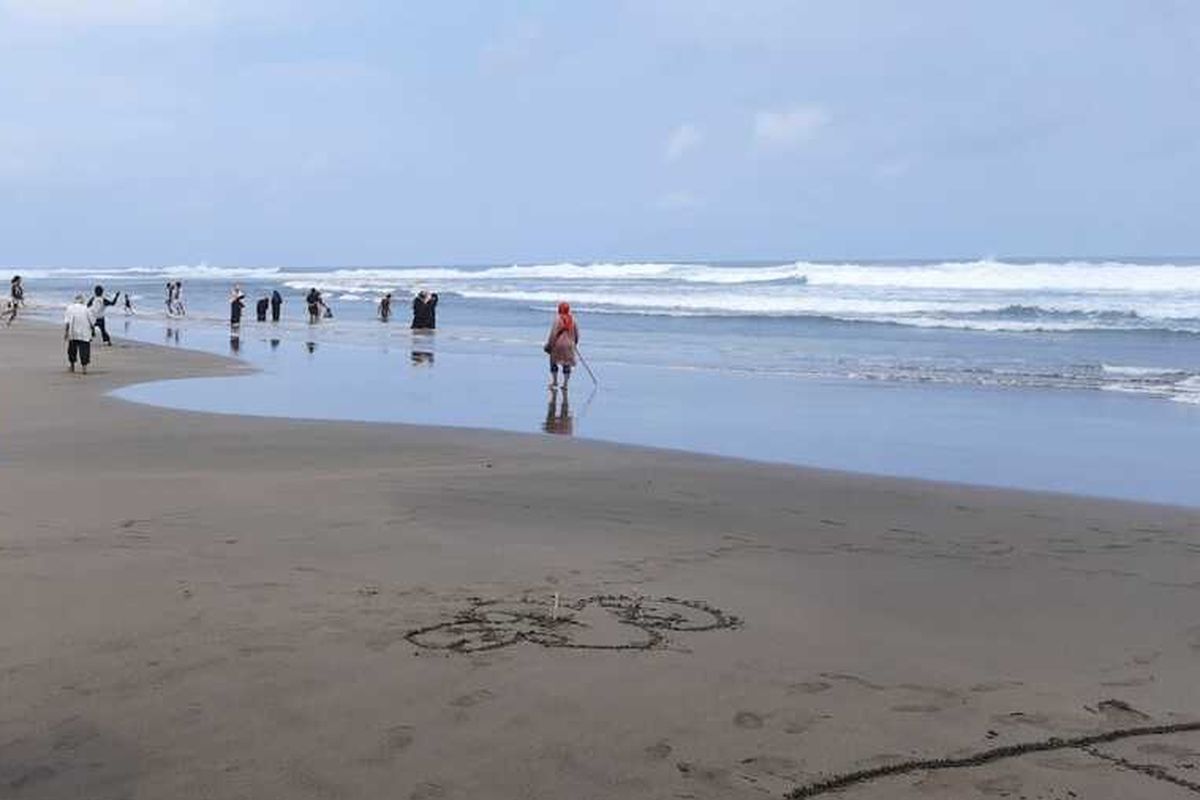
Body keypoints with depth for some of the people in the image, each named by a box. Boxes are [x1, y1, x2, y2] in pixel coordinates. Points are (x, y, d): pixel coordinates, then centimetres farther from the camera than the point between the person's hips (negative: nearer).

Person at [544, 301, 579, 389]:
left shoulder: (558, 318, -13)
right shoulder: (572, 319, 1)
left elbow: (553, 333, -13)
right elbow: (576, 332, 10)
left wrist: (548, 345, -6)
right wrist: (575, 342, 27)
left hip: (558, 344, -4)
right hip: (569, 345, 4)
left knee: (554, 362, 13)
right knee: (567, 364, 9)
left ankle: (555, 382, 15)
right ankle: (565, 383, 10)